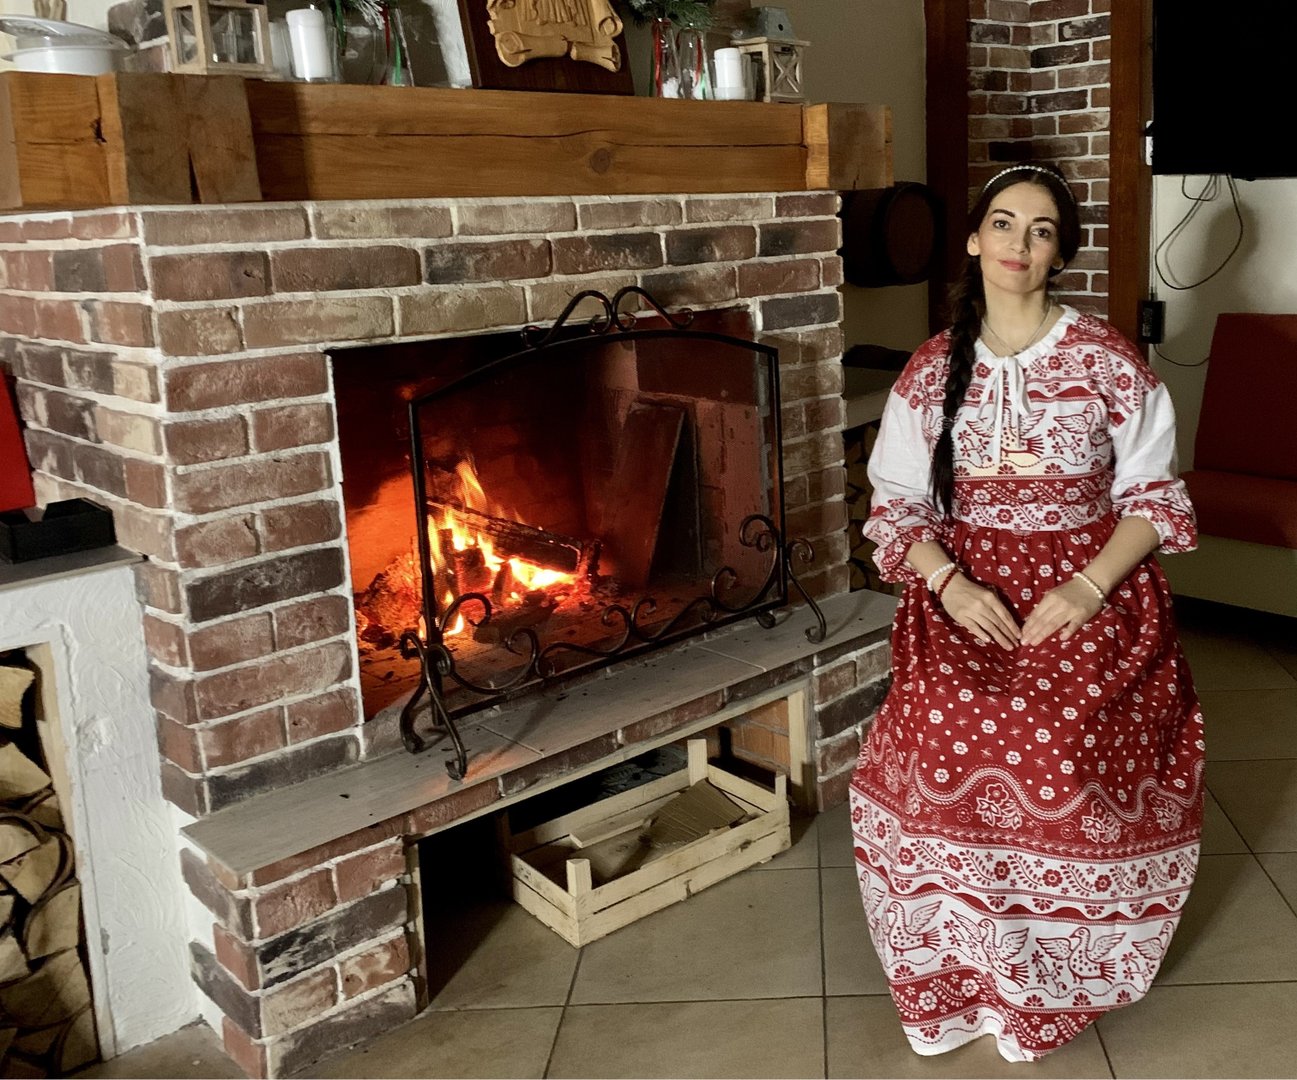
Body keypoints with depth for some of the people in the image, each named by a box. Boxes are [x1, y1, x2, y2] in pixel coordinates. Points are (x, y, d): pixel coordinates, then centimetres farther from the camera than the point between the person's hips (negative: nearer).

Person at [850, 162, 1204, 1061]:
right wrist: (949, 583, -11)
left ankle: (1054, 970, 4)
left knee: (1065, 745, -23)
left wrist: (1089, 587, -13)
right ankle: (963, 964, 1)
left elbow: (1152, 494, 2)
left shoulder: (1107, 361, 0)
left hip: (1088, 589, -1)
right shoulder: (932, 370, 6)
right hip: (967, 590, 1)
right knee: (947, 733, -23)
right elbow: (898, 501, 7)